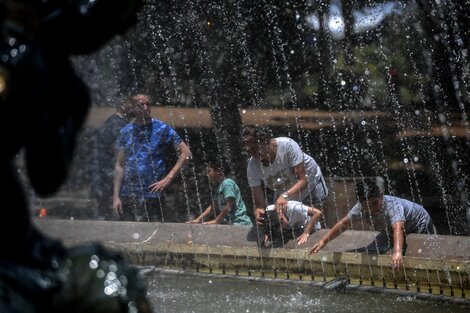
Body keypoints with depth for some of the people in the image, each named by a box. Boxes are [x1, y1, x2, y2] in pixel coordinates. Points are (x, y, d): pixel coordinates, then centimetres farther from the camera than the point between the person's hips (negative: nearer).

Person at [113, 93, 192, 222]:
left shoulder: (162, 129, 1)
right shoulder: (125, 132, 9)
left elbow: (186, 153, -1)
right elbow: (119, 165, 9)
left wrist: (168, 179, -9)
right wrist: (116, 196, 1)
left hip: (152, 196, -3)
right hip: (127, 197, 3)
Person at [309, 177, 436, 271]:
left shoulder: (393, 205, -45)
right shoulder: (361, 207, -28)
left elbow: (398, 228, -61)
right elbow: (344, 223, -17)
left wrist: (397, 252, -78)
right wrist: (323, 241, -25)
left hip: (420, 224, -6)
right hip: (390, 231, 6)